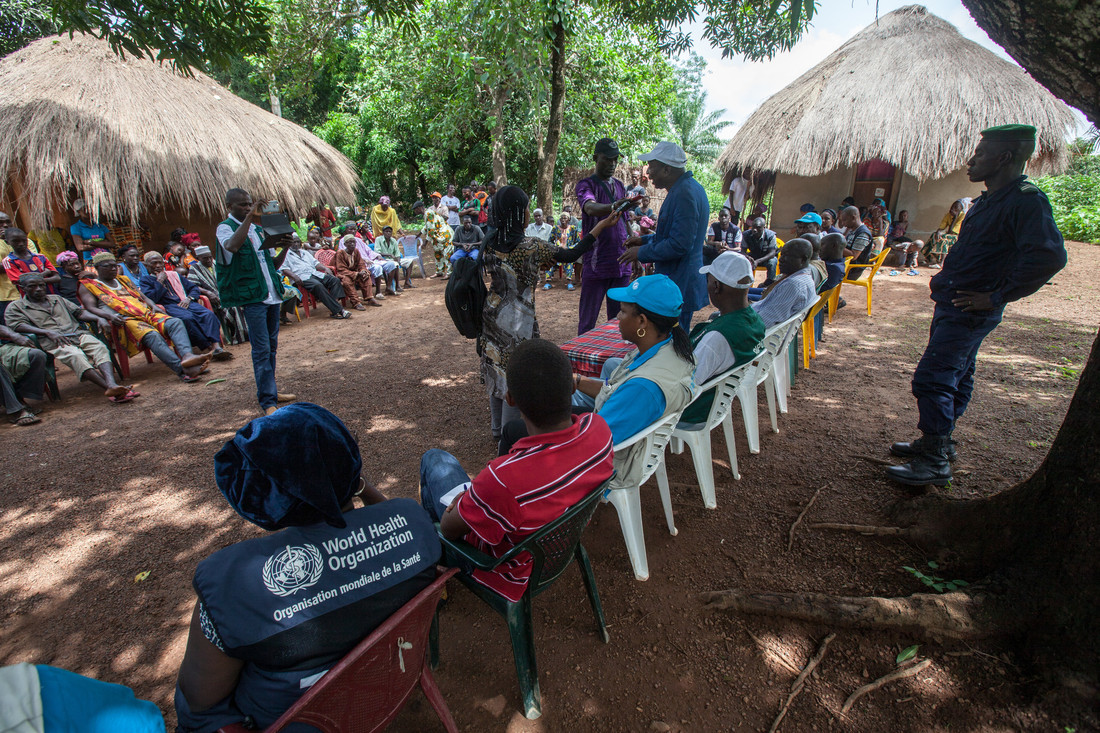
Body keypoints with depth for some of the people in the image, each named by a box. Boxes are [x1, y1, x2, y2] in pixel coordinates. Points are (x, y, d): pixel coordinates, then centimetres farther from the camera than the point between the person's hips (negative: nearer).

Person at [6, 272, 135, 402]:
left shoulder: (57, 299, 32)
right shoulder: (15, 307, 18)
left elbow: (79, 312, 24)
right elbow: (17, 325, 0)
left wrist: (98, 319, 2)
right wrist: (48, 332, -16)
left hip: (77, 333, 4)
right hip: (53, 342, -4)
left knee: (99, 347, -29)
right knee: (76, 356, -35)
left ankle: (112, 385, -52)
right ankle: (109, 388, -53)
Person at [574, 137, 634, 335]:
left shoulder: (620, 186, 17)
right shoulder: (586, 185, -3)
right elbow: (590, 207, -26)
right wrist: (613, 207, -45)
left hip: (621, 262, 6)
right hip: (597, 263, -6)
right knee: (588, 318, 0)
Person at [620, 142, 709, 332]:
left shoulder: (684, 193, -21)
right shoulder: (690, 187, 14)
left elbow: (679, 245, -25)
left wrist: (642, 252, -14)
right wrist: (644, 239, 16)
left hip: (679, 284, -11)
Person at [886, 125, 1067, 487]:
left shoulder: (1026, 200, -17)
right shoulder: (988, 199, 14)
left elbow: (1049, 255, -29)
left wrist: (998, 297, -23)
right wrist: (947, 279, 15)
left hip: (970, 311, -10)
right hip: (952, 305, 10)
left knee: (931, 379, -11)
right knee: (955, 376, 18)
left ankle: (934, 462, -1)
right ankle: (939, 442, 32)